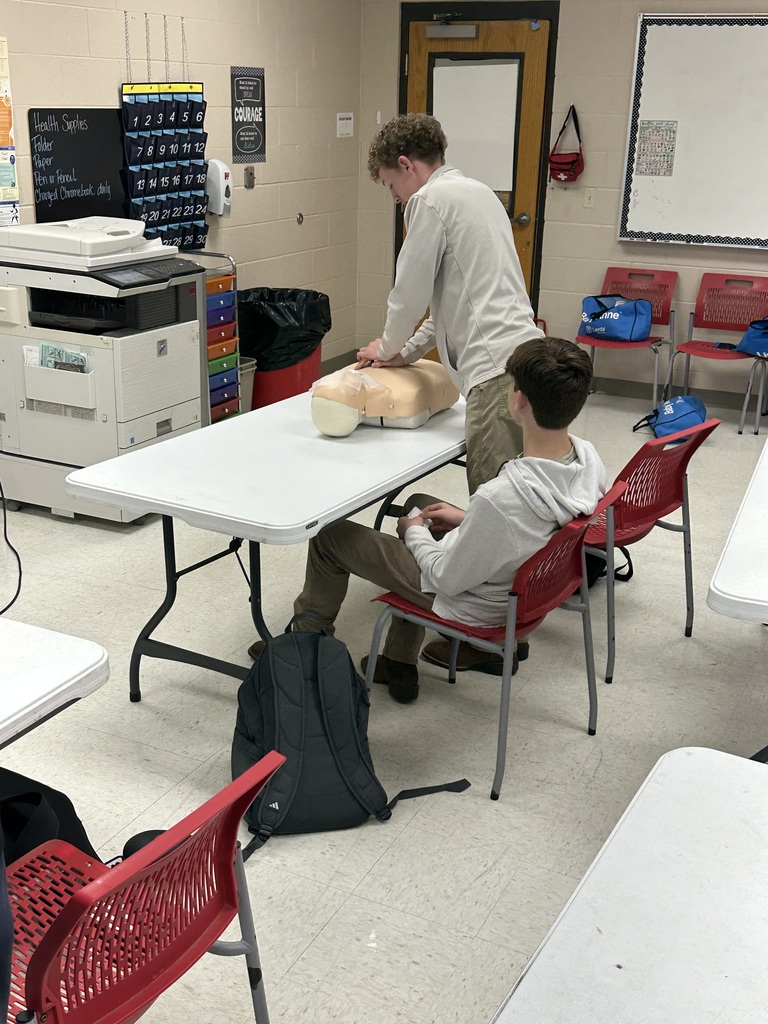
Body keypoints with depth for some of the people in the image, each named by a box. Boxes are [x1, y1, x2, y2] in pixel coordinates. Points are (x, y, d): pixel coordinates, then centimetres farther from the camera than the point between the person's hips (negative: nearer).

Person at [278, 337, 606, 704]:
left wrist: (413, 532, -6)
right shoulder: (589, 456, -17)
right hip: (531, 578, 8)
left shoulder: (500, 498, -40)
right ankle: (399, 665, 34)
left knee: (330, 536, 4)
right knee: (418, 503, 28)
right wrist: (469, 520, 5)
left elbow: (447, 579, -24)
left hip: (476, 605, -8)